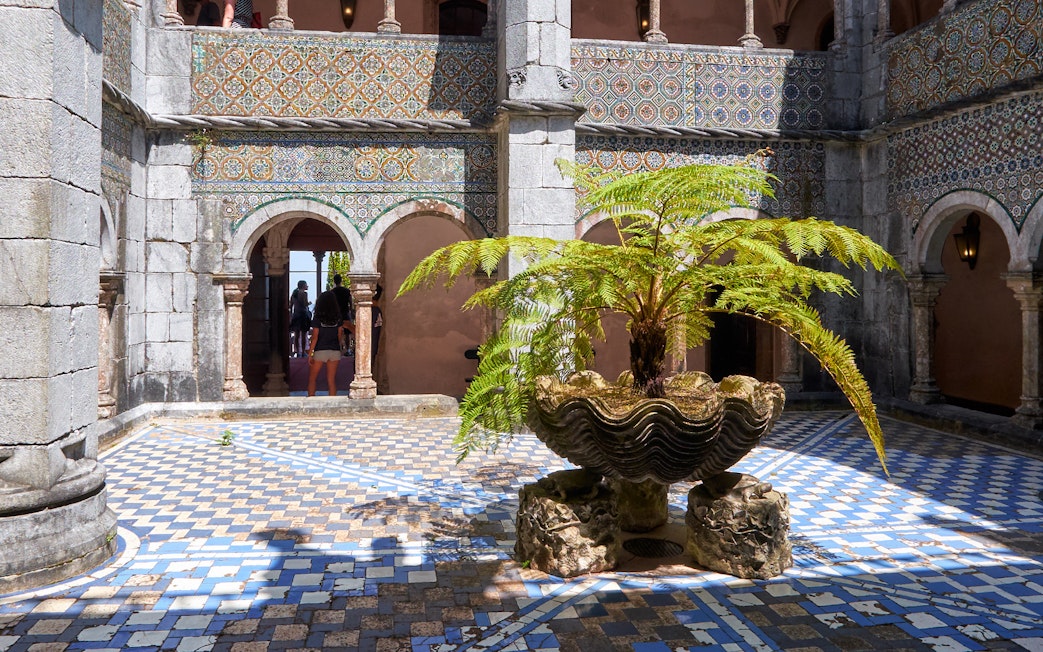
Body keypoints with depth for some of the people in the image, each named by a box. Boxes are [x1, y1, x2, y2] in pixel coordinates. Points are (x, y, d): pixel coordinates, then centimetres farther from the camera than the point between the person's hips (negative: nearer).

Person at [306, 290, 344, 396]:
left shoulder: (318, 318, -8)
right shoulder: (338, 318, 1)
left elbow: (314, 337, -9)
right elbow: (340, 336, 6)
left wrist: (310, 354, -5)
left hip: (320, 351, -3)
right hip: (335, 351, 3)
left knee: (312, 379, 10)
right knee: (332, 380, 7)